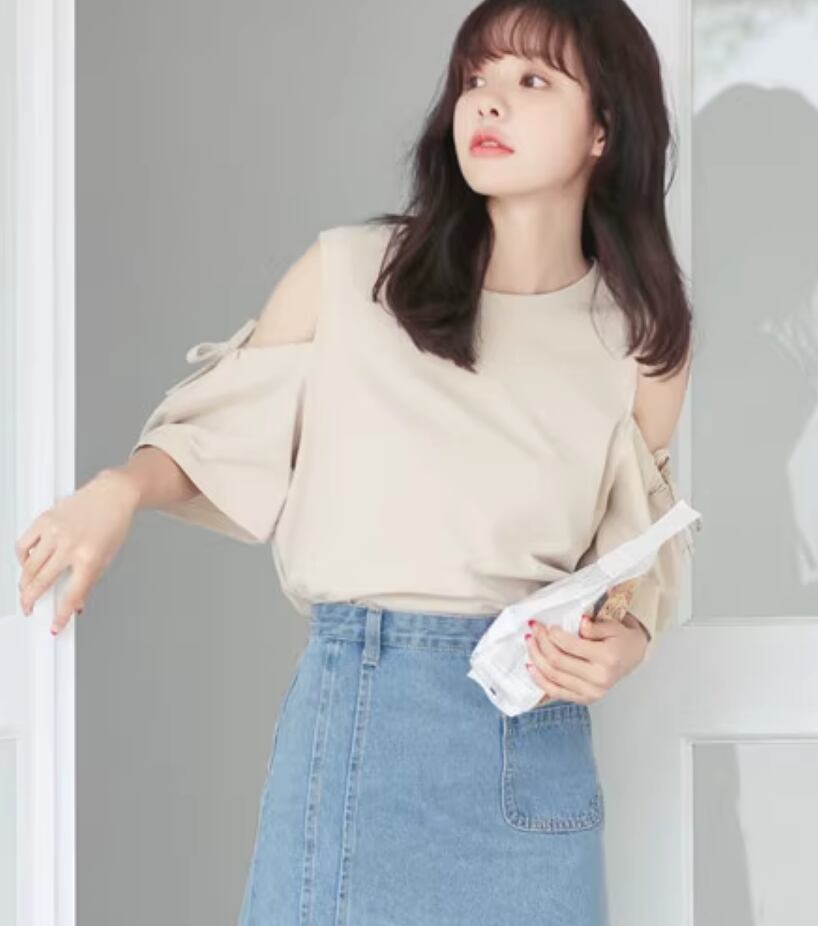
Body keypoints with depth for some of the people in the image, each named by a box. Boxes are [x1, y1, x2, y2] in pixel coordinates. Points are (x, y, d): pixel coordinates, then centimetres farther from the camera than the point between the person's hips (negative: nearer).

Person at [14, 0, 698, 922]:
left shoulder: (639, 345, 3)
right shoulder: (350, 273, -3)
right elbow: (222, 435, 7)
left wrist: (625, 639, -4)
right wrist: (121, 488, -13)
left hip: (534, 730, 2)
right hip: (354, 705, -1)